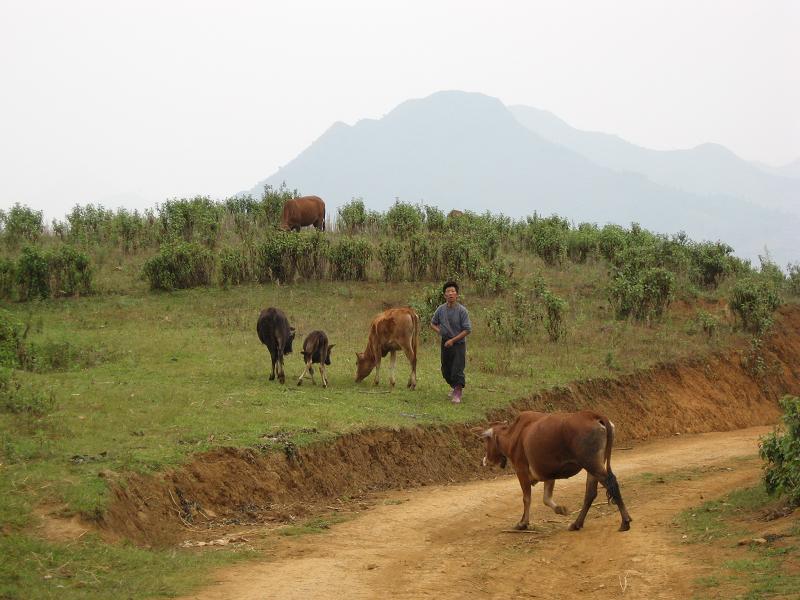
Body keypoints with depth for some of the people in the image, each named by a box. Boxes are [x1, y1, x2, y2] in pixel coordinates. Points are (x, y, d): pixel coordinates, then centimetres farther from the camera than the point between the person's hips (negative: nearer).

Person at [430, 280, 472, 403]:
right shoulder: (441, 309, -1)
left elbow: (467, 330, -12)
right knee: (446, 370, 15)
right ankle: (454, 387, 38)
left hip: (459, 343, -5)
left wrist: (452, 340, -15)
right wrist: (439, 331, -7)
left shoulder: (462, 310, -13)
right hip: (445, 343, 5)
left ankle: (458, 394, 2)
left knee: (457, 370, -9)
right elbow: (433, 323, 15)